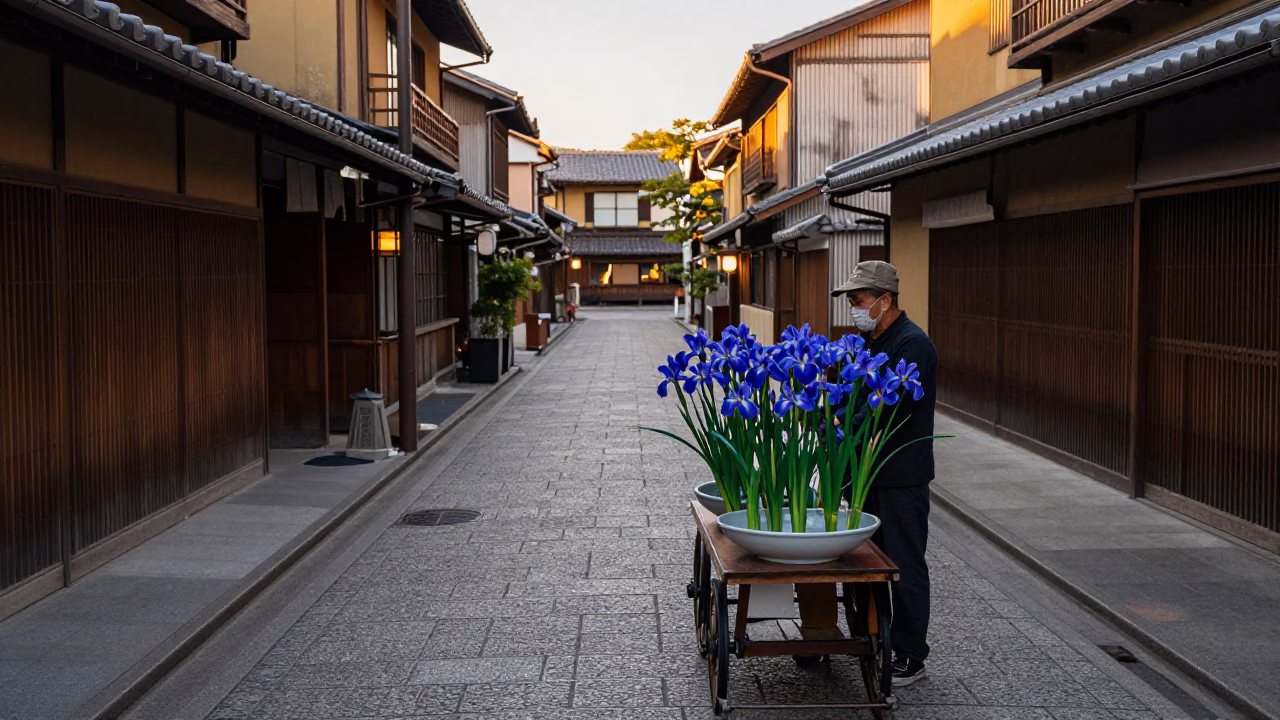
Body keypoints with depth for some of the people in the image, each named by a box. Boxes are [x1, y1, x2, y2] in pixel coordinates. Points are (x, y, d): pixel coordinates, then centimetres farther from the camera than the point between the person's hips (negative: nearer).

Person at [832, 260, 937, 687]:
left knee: (905, 567, 1)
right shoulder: (863, 342, 12)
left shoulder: (913, 345, -17)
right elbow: (847, 398, 15)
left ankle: (910, 658, 11)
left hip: (901, 478, -9)